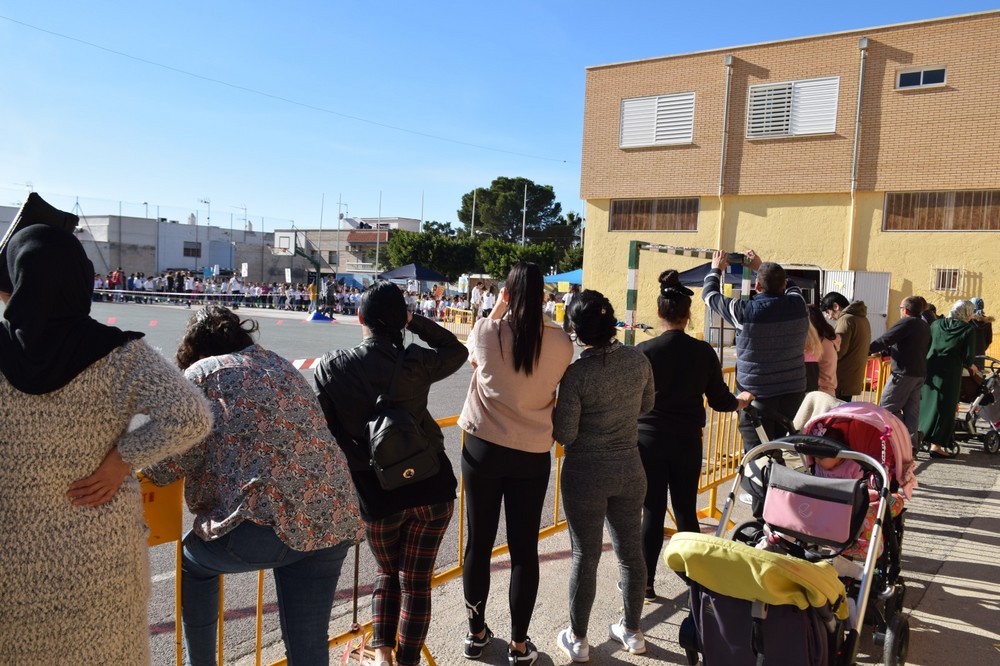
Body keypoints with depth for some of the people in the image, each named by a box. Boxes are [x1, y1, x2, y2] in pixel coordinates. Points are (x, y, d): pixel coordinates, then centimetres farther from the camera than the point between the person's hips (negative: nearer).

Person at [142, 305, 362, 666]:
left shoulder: (203, 372, 6)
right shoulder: (283, 366, 23)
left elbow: (175, 459, -1)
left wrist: (141, 468, 19)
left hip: (269, 522, -5)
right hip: (334, 518, 6)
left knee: (193, 559, 29)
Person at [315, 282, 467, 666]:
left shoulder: (331, 367, -7)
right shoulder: (416, 362, -7)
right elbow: (456, 350, 11)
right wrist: (414, 322, 6)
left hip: (377, 491, 1)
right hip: (431, 484, 0)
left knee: (387, 573, 25)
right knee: (416, 581, 12)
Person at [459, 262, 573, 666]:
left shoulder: (486, 332, -9)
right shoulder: (560, 342, -7)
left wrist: (497, 310, 15)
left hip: (483, 447, 0)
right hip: (533, 453, 0)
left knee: (479, 542, 13)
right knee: (524, 548, 10)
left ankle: (476, 633, 29)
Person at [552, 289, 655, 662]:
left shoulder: (577, 372, -21)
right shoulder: (638, 360, -6)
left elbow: (565, 435, -17)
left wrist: (554, 410, 0)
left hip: (586, 474, -4)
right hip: (629, 469, 5)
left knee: (585, 556, 8)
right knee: (630, 550, 17)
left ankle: (578, 640, 24)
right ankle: (632, 632, 34)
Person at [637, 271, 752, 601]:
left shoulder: (644, 351, -13)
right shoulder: (704, 352, -6)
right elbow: (720, 401, 2)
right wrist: (741, 401, 23)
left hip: (650, 440, -2)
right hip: (687, 443, 2)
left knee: (653, 512, 6)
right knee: (686, 510, 16)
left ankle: (646, 582, 14)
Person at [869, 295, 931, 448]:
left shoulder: (907, 323, -12)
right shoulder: (924, 325, 17)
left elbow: (885, 339, -17)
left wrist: (868, 349, -9)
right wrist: (884, 352, 22)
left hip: (904, 372, -9)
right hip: (920, 372, 9)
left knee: (887, 406, -3)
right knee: (911, 408, 10)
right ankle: (911, 443, 11)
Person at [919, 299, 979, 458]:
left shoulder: (936, 324, 6)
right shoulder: (969, 330, -6)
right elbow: (968, 357, -9)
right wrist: (971, 365, 12)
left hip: (930, 369, 5)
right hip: (950, 373, -5)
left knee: (926, 402, 17)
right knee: (944, 407, 1)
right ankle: (936, 445, 1)